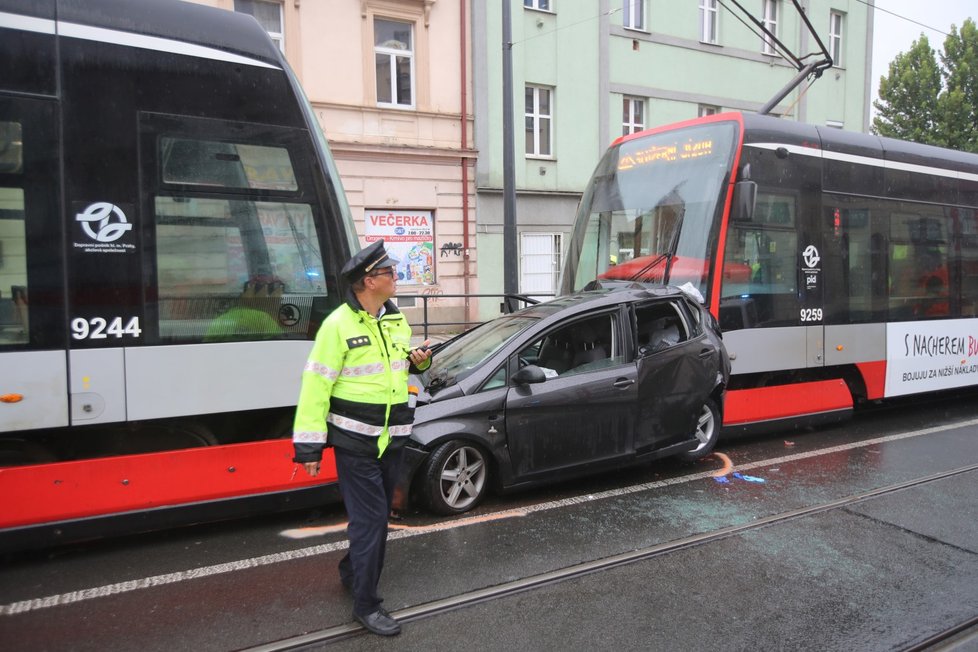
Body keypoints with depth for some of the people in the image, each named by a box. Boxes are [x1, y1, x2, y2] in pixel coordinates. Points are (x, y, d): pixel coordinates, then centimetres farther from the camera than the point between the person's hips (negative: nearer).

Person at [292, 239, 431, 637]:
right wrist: (309, 447, -17)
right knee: (370, 519, -2)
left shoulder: (396, 319, 6)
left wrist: (419, 361, -3)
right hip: (355, 441, -7)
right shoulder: (338, 324, -16)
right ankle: (366, 605, 13)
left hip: (391, 439, 7)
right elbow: (316, 386, -16)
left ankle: (353, 573, 41)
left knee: (378, 516, 18)